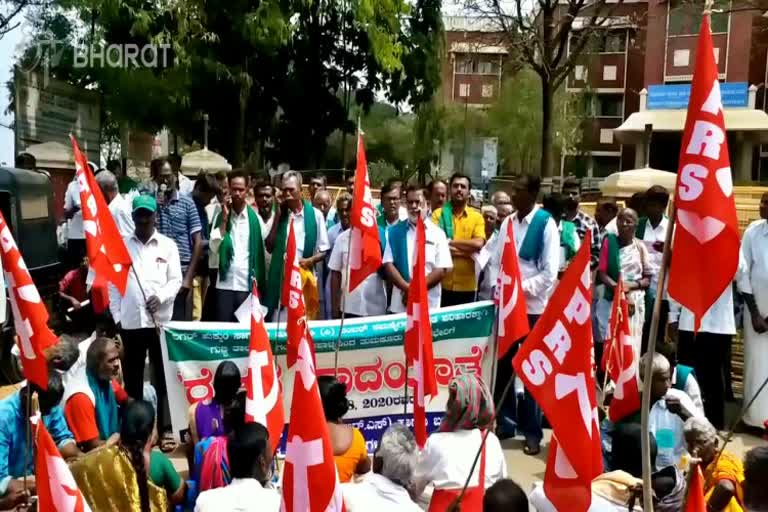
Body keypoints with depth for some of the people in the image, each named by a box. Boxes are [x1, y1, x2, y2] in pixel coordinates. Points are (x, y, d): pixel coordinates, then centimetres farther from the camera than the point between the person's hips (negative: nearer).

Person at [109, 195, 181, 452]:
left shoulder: (168, 245, 5)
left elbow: (176, 279, 1)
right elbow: (113, 283, 8)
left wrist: (161, 296, -18)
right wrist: (116, 317, 2)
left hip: (160, 321, -1)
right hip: (130, 322, 2)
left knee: (163, 378, 3)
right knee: (132, 378, 10)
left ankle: (166, 429, 11)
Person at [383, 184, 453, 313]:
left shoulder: (437, 234, 4)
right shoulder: (395, 231, 7)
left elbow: (442, 269, -2)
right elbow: (388, 264, 0)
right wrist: (407, 288, -13)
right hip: (400, 304, 1)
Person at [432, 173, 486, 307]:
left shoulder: (477, 217, 3)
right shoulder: (438, 214, 1)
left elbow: (478, 244, -12)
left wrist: (450, 242, -11)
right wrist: (467, 250, -13)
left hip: (467, 285, 1)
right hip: (442, 283, -1)